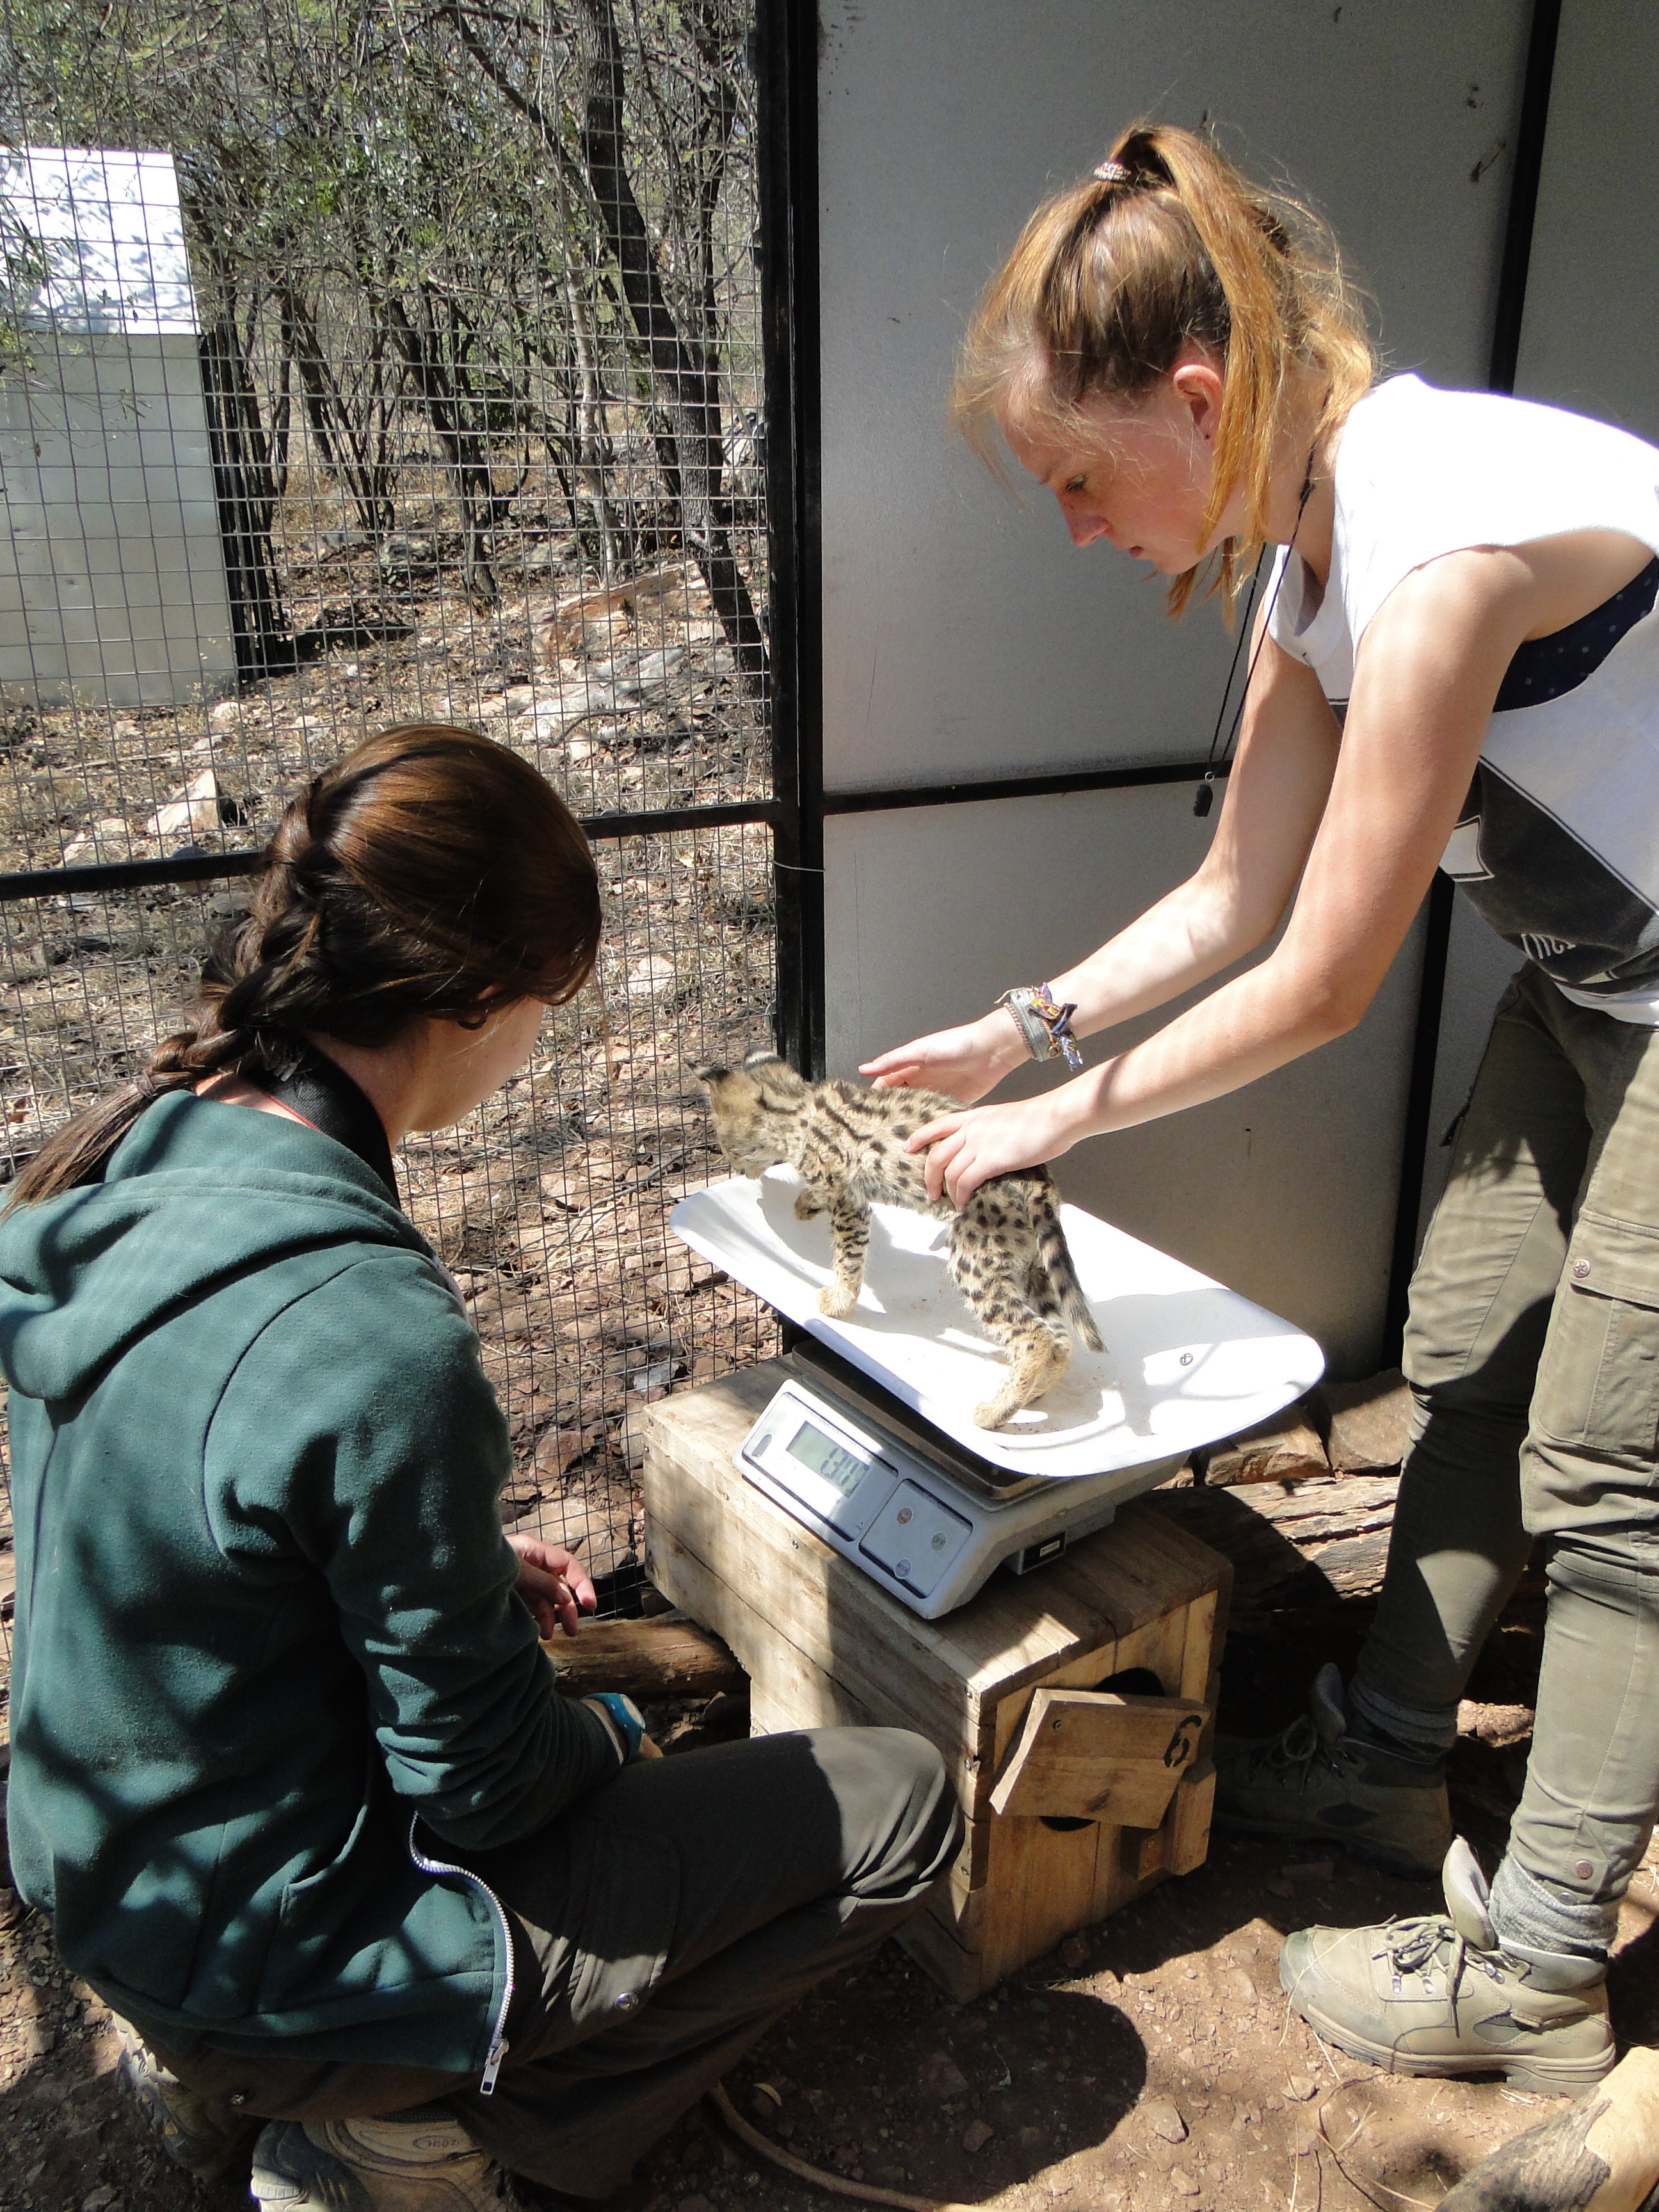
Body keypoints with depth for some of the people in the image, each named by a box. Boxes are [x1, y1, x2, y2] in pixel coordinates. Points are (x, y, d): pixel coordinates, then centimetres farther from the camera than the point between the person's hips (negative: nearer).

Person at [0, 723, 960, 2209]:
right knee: (898, 1802, -2)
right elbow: (480, 1780, -22)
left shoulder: (130, 1165, -8)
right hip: (276, 1945, -8)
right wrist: (612, 1737, -1)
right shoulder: (375, 1338, -35)